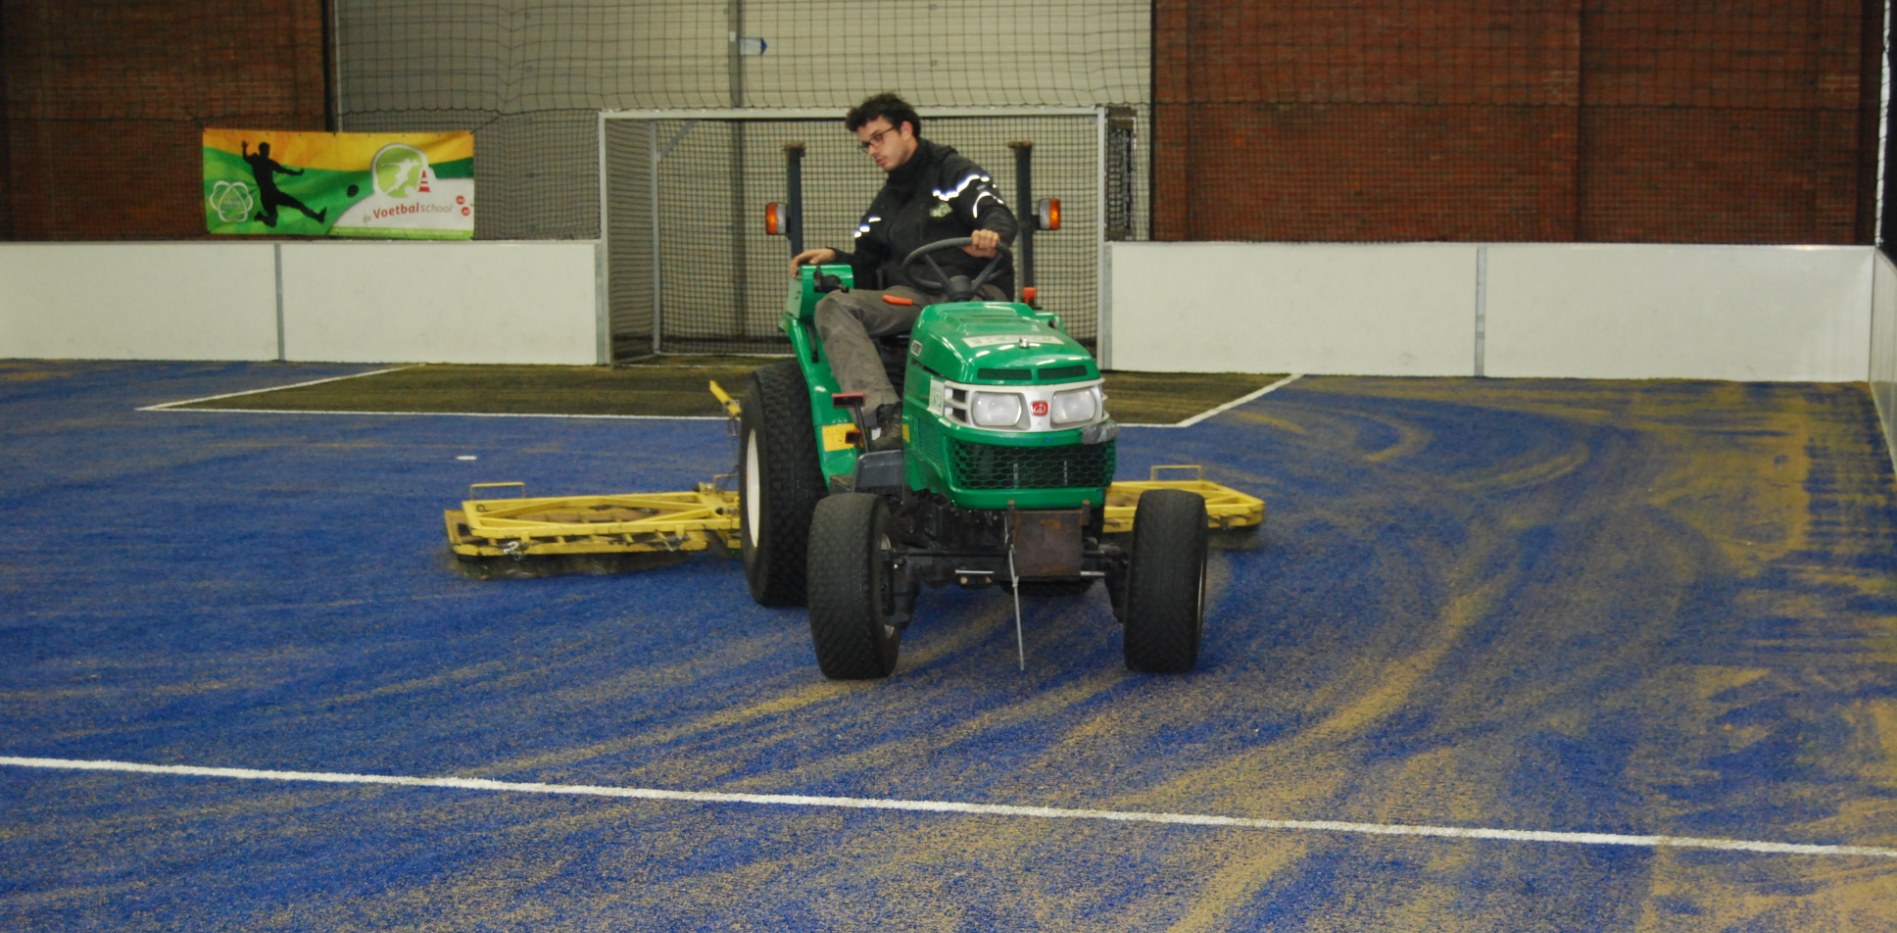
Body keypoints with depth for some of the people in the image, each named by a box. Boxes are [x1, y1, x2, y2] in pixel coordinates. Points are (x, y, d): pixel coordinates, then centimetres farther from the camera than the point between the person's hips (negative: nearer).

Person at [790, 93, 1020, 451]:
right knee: (834, 307, -21)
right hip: (911, 297, 6)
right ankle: (884, 418, -38)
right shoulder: (886, 203, 26)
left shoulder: (954, 173, 6)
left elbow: (1000, 215, -11)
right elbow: (864, 264, 26)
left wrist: (992, 234, -34)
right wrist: (833, 257, 4)